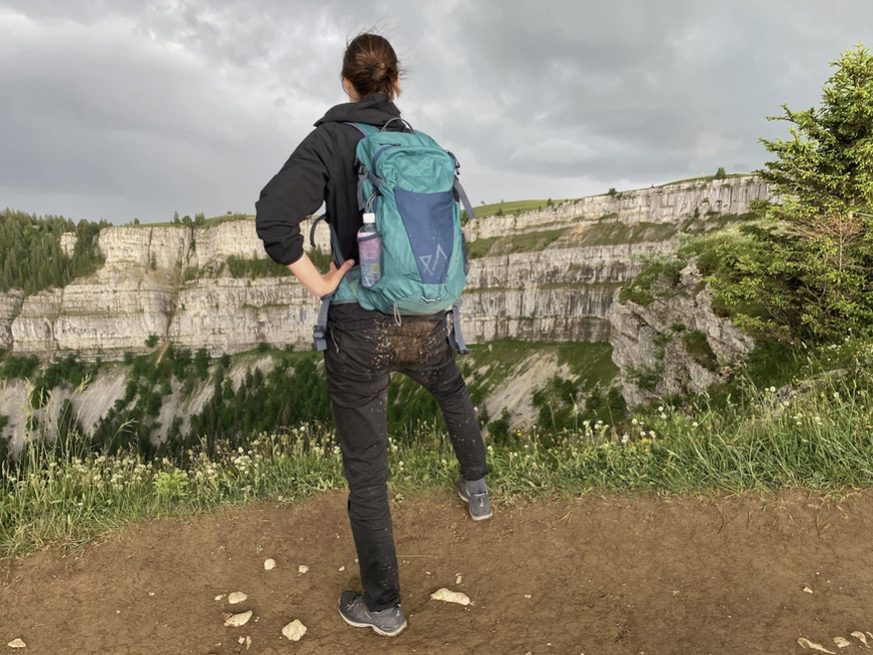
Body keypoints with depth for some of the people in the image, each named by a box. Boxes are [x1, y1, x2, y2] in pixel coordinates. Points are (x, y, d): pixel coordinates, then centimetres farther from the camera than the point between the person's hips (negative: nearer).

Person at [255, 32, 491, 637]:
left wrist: (320, 285, -13)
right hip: (426, 326, 4)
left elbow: (274, 218, -24)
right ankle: (477, 490, 56)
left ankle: (383, 607, 27)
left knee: (366, 474, 11)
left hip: (359, 332, -4)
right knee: (453, 392, 38)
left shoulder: (329, 140, -8)